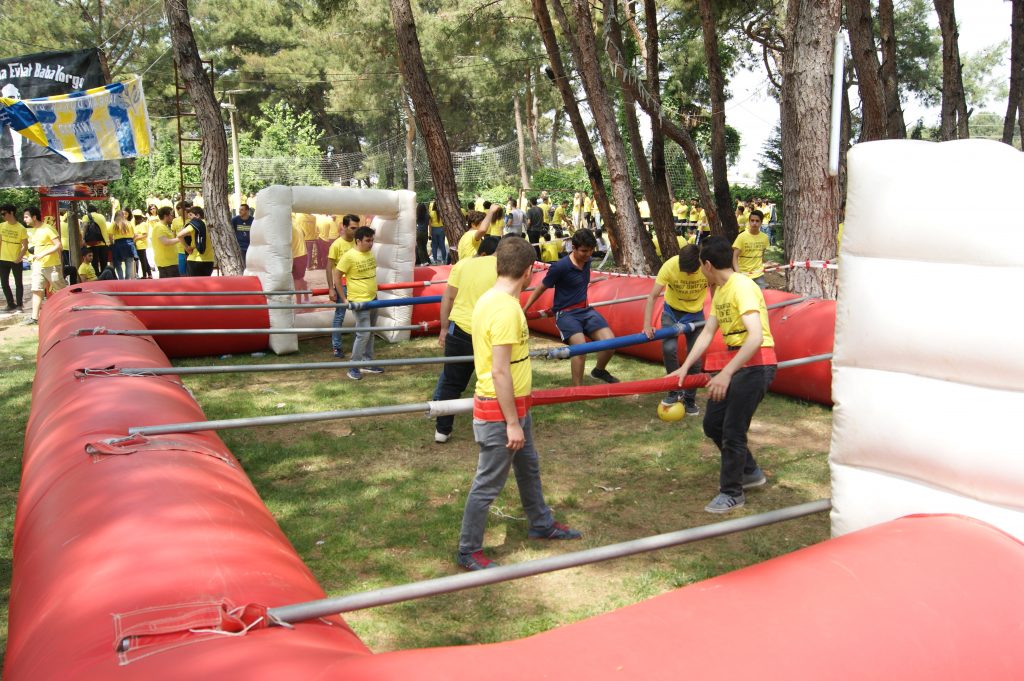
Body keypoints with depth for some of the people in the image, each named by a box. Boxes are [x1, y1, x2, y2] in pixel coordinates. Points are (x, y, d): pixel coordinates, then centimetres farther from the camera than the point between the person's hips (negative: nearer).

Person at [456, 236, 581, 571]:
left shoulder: (492, 299, 5)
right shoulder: (506, 308, -26)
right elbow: (500, 372, -26)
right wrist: (512, 423, -21)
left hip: (514, 403, 10)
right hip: (500, 410, -10)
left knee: (528, 466, 25)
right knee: (489, 484, 3)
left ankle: (541, 524, 45)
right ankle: (468, 552, 18)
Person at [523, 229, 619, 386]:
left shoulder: (587, 261, 3)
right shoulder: (560, 267, -17)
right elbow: (541, 287, -5)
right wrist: (525, 308, 0)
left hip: (585, 310, 6)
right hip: (566, 313, -6)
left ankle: (599, 370, 20)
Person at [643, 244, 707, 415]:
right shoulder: (669, 266, -28)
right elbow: (653, 296, -25)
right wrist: (647, 325, -32)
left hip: (695, 314, 1)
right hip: (672, 311, -1)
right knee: (668, 348, -21)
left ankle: (690, 398, 21)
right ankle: (675, 391, 2)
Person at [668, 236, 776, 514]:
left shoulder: (742, 287, -20)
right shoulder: (720, 291, 11)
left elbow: (756, 337, -30)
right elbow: (707, 332, 11)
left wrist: (726, 374, -33)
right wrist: (685, 367, 4)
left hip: (754, 364, -9)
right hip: (734, 362, 9)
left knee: (732, 430, -4)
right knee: (712, 423, 13)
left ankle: (732, 493, 15)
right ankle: (750, 472, 33)